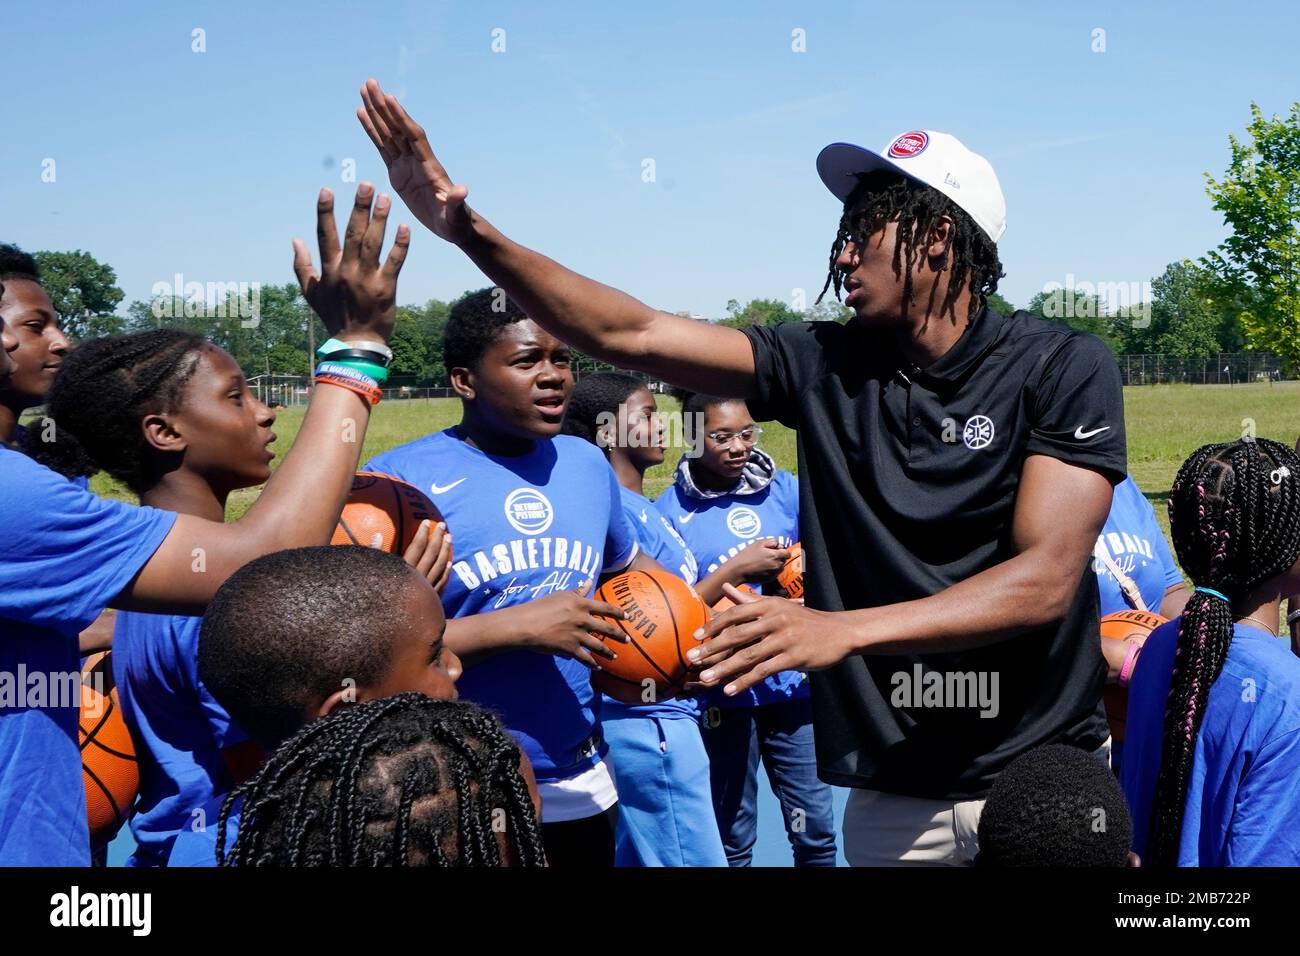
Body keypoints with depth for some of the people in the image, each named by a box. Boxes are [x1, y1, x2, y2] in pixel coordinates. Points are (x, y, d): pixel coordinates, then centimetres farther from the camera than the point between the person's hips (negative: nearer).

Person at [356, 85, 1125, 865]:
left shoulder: (1061, 368, -9)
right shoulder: (826, 365, 0)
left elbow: (1046, 579, -20)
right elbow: (631, 335, -4)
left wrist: (841, 630, -31)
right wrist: (469, 231, -14)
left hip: (1041, 774, -2)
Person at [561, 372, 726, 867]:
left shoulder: (642, 507, 12)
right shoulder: (615, 508, -16)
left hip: (663, 718, 9)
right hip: (650, 720, -9)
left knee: (638, 857, 16)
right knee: (695, 859, -4)